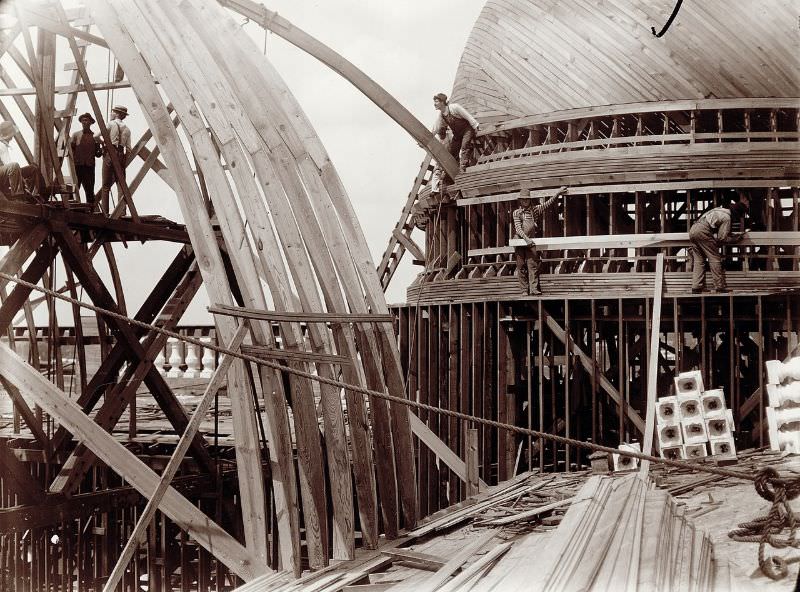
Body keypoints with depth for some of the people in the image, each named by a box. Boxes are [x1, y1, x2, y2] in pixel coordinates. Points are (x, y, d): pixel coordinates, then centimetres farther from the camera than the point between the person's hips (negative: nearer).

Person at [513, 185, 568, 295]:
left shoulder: (535, 209, 11)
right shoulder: (516, 213, 7)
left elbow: (548, 204, 11)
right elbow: (518, 228, -3)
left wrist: (557, 194, 0)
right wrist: (526, 238, -17)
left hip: (531, 241, 0)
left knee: (532, 265, -9)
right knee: (521, 266, 1)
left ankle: (534, 289, -13)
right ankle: (525, 290, 5)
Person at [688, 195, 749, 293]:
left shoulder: (722, 209, 23)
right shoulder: (727, 218, -4)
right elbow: (722, 238, -5)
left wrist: (735, 235, 26)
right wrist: (735, 239, 9)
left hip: (692, 230, 9)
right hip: (703, 231, -9)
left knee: (699, 260, 9)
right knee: (714, 258, -2)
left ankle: (696, 287, 3)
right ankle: (720, 286, -2)